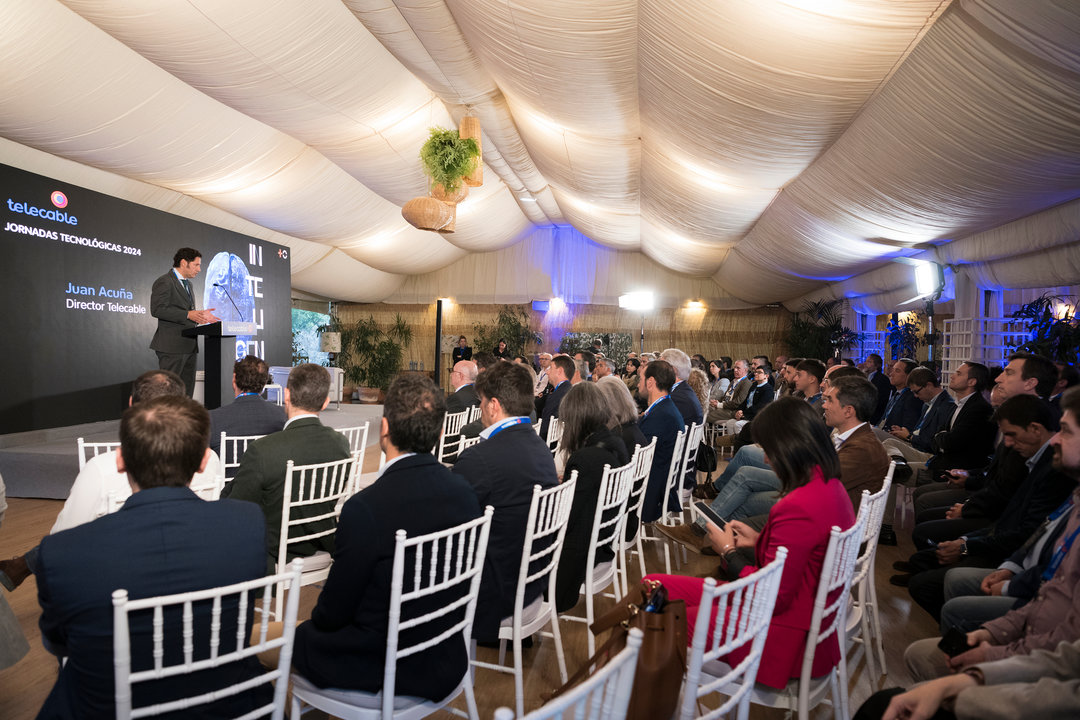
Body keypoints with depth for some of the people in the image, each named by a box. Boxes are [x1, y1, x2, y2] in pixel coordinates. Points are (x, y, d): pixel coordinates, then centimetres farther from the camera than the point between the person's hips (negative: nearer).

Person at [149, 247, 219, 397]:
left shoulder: (188, 284, 22)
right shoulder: (164, 282, -7)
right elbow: (157, 309, -18)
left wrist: (200, 315, 10)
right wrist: (188, 314, -22)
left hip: (189, 346, 9)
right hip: (172, 346, -9)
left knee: (187, 389, 8)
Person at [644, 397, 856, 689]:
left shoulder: (798, 508, -28)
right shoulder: (831, 487, 2)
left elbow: (772, 598, -21)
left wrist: (729, 552, -7)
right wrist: (759, 540, 10)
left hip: (786, 639, -9)